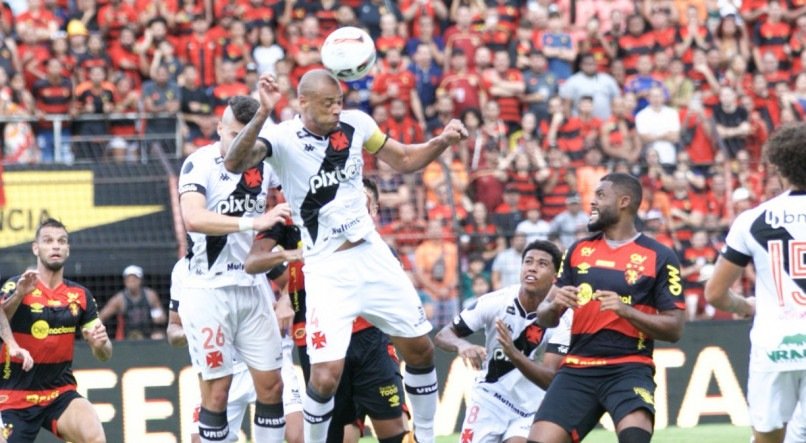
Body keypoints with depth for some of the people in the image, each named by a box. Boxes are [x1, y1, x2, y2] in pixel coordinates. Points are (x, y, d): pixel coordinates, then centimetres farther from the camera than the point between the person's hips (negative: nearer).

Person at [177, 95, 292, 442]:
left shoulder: (263, 163, 5)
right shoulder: (200, 163, -13)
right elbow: (192, 218, -30)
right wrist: (253, 222, -37)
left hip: (251, 288, 6)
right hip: (210, 291, -6)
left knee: (271, 384, 5)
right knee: (217, 389, -3)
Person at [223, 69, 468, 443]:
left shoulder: (356, 124, -3)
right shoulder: (284, 138, -18)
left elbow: (405, 160, 11)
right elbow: (234, 163, -36)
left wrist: (443, 141, -7)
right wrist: (263, 114, -50)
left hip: (372, 255, 5)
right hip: (327, 269, -5)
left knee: (420, 349, 12)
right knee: (326, 377, -16)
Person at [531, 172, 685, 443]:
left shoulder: (659, 257, 1)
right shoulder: (579, 251, 14)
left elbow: (674, 328, -4)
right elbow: (545, 318, 16)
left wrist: (625, 310, -18)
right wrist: (554, 304, -8)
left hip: (629, 369, -4)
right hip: (577, 369, 4)